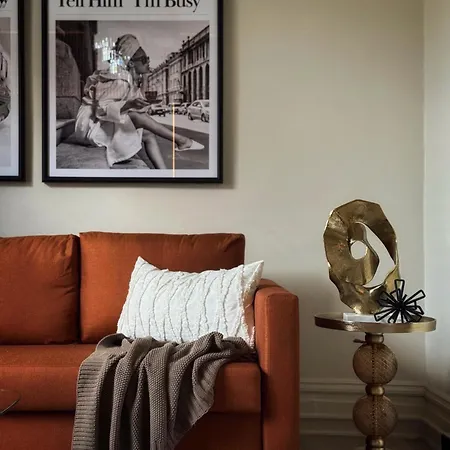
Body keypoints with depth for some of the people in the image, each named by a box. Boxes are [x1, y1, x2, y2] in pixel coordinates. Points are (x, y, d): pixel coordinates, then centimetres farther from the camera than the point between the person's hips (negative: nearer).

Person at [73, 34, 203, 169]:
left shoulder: (134, 81, 5)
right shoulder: (121, 81, -21)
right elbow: (102, 108, -30)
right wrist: (130, 104, -41)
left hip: (109, 127, 9)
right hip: (93, 125, -9)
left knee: (149, 136, -6)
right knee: (135, 114, -28)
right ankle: (180, 140, -23)